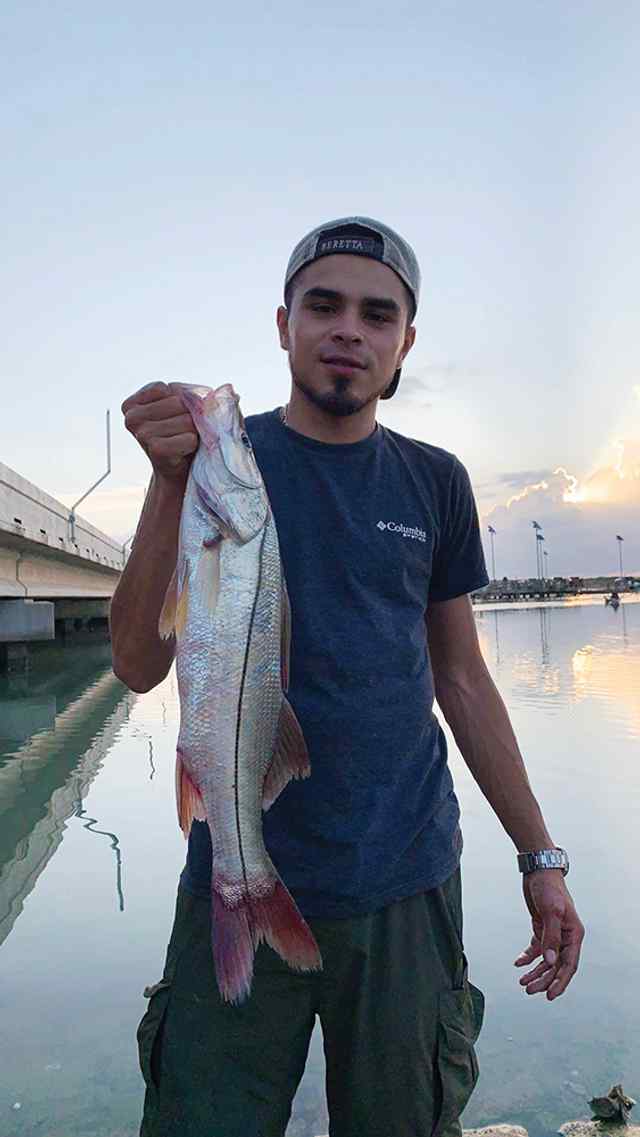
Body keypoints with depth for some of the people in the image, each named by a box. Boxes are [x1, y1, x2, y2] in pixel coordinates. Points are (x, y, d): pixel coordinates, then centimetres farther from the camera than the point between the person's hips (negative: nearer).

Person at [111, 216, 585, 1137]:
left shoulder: (435, 482, 5)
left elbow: (463, 679, 8)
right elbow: (141, 667, -10)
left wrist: (541, 856, 7)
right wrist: (171, 481, -22)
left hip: (406, 884, 2)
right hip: (239, 878, -1)